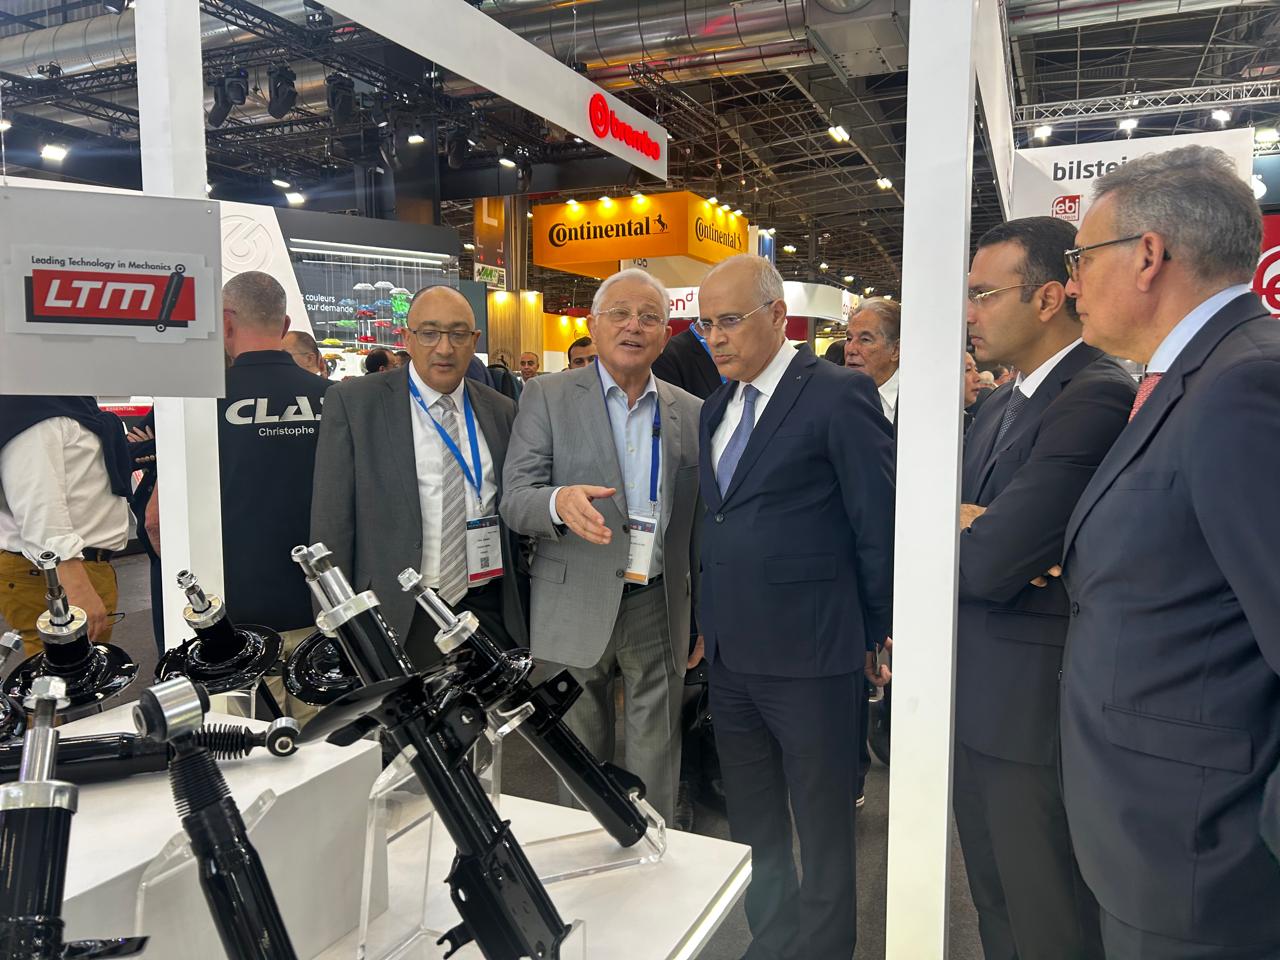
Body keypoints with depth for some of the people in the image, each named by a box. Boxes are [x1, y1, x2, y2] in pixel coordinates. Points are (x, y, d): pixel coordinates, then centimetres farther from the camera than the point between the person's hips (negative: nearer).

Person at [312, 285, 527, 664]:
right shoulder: (353, 402, -4)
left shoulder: (501, 410, 8)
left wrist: (521, 610, 12)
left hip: (491, 614, 4)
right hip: (399, 619, -3)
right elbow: (332, 522, -5)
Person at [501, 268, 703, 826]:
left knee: (655, 767, 11)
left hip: (658, 608, 2)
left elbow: (699, 524, 10)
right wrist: (560, 502, -30)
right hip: (575, 607, -1)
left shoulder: (692, 414, 7)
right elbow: (515, 501, -8)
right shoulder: (546, 397, -2)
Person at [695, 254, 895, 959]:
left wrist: (874, 637, -4)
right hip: (730, 657, 7)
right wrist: (709, 623, 11)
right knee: (752, 828, 20)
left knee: (823, 833, 10)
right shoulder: (717, 407, 11)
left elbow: (881, 527, -9)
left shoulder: (839, 395, -11)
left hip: (810, 658, -7)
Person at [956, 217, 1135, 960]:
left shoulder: (1098, 398, -20)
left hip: (1038, 711, -8)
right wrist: (965, 526, -13)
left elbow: (992, 563, -26)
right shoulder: (1001, 406, 12)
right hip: (978, 705, 9)